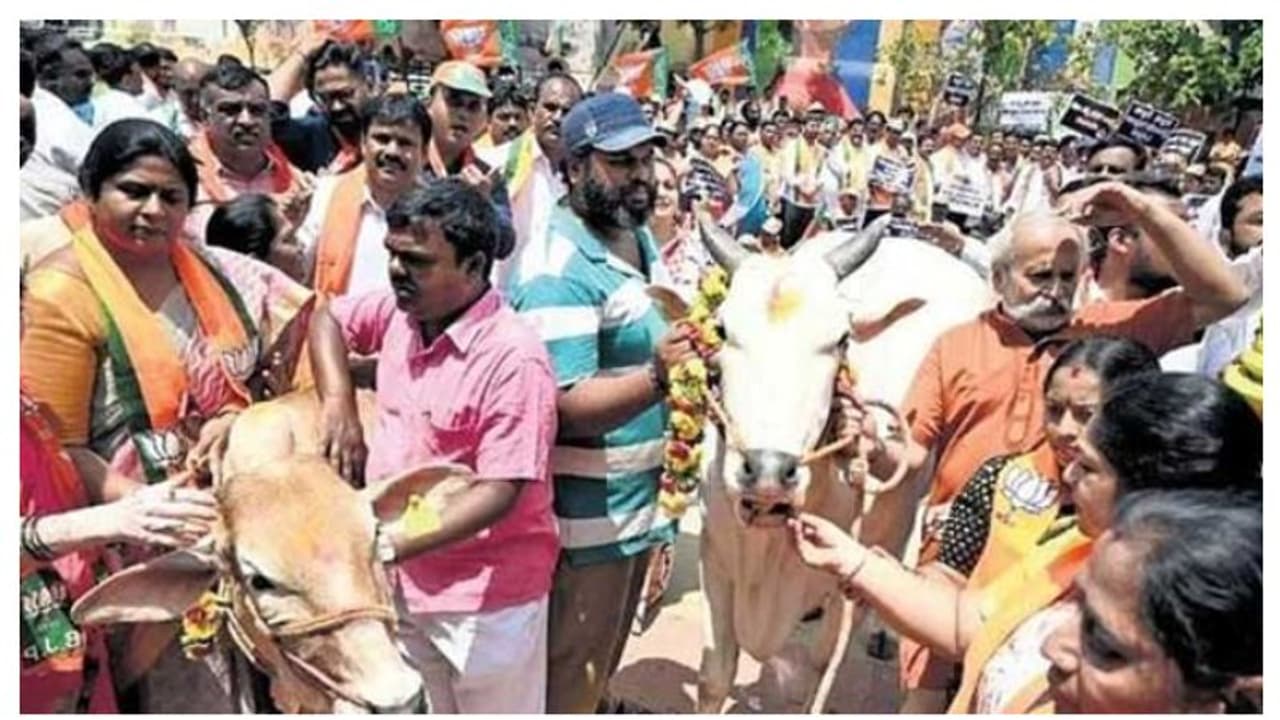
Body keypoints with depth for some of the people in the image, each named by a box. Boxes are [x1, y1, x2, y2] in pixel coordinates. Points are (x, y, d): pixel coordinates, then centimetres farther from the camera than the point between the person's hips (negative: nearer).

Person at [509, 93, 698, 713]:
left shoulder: (641, 237, 6)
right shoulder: (559, 270, -23)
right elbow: (565, 410, -29)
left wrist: (698, 345, 5)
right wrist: (656, 377, -42)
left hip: (638, 500, 9)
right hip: (587, 516, -9)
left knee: (602, 663, 27)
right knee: (567, 681, 9)